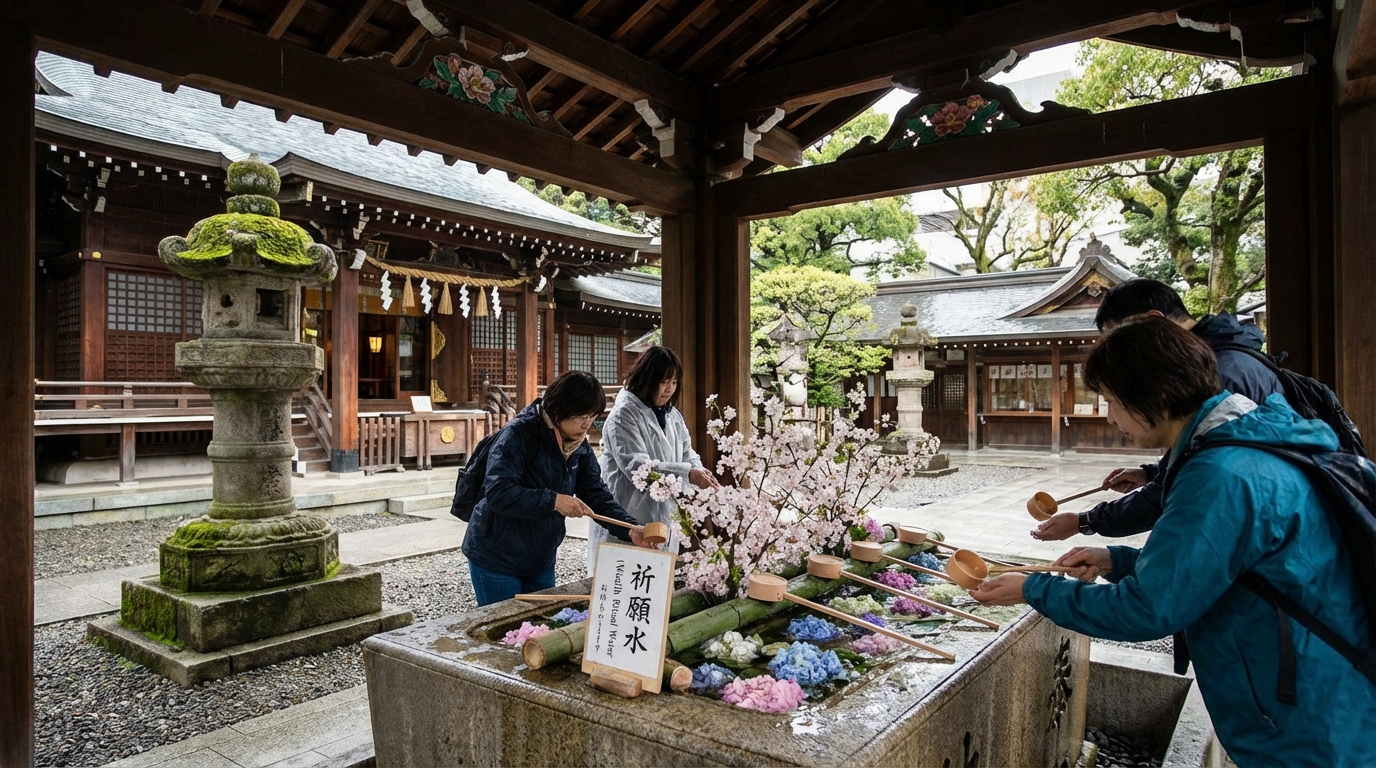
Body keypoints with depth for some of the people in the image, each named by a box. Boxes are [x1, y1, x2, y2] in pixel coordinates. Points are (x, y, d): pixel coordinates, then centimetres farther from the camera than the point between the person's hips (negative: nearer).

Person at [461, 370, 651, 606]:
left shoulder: (580, 446, -1)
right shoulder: (519, 434, -22)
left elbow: (597, 494, -5)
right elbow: (497, 493, -31)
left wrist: (630, 530, -20)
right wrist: (553, 501, -36)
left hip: (541, 562, 6)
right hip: (496, 560, -6)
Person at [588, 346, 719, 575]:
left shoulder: (673, 416, 10)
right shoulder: (623, 415, -14)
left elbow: (687, 454, 9)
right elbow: (637, 466, -24)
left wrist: (699, 471, -15)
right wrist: (688, 474, -30)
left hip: (663, 518, 7)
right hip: (627, 522, -7)